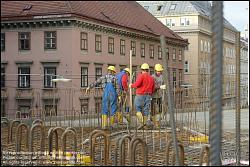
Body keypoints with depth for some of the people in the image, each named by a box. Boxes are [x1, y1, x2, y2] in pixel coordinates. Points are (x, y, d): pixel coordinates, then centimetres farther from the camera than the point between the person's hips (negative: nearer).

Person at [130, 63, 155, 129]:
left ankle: (141, 123, -9)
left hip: (140, 95, -5)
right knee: (146, 110, 9)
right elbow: (153, 89, 15)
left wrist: (131, 85, 0)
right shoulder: (151, 78, 13)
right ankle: (148, 120, -6)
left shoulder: (141, 76, -5)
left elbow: (137, 84, -18)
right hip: (148, 96, 5)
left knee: (138, 109, 3)